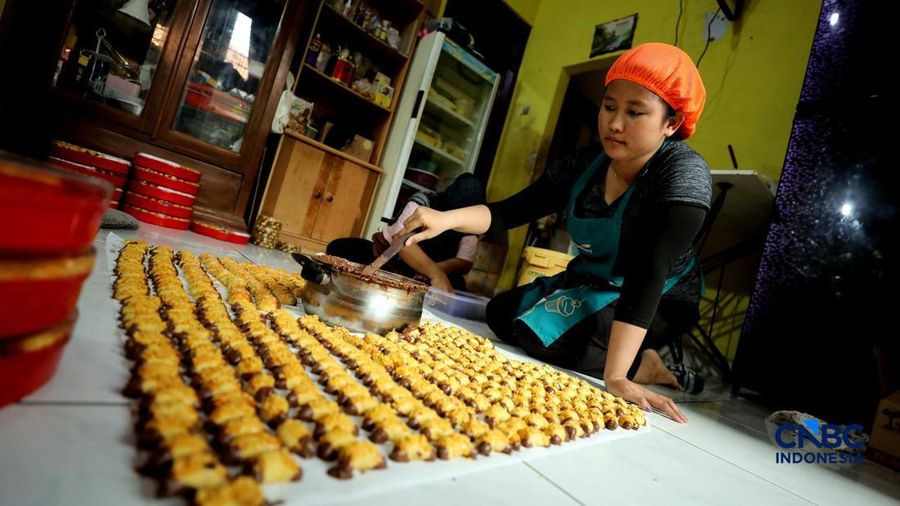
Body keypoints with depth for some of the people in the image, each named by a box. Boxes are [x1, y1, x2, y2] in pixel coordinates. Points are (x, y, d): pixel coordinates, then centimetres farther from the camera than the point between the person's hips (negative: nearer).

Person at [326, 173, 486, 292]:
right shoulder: (423, 202, -23)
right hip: (385, 257, -2)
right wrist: (435, 273, -51)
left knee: (456, 284, -29)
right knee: (339, 249, -24)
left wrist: (438, 270, -41)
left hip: (421, 275, 2)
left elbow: (465, 263, -20)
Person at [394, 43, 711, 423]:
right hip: (590, 285, 7)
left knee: (540, 334, -25)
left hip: (658, 303, -7)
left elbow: (649, 272, -36)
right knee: (500, 313, 8)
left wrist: (615, 376, -41)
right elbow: (508, 211, -7)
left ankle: (643, 366, -4)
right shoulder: (580, 170, -8)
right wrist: (446, 219, -26)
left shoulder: (684, 172, -26)